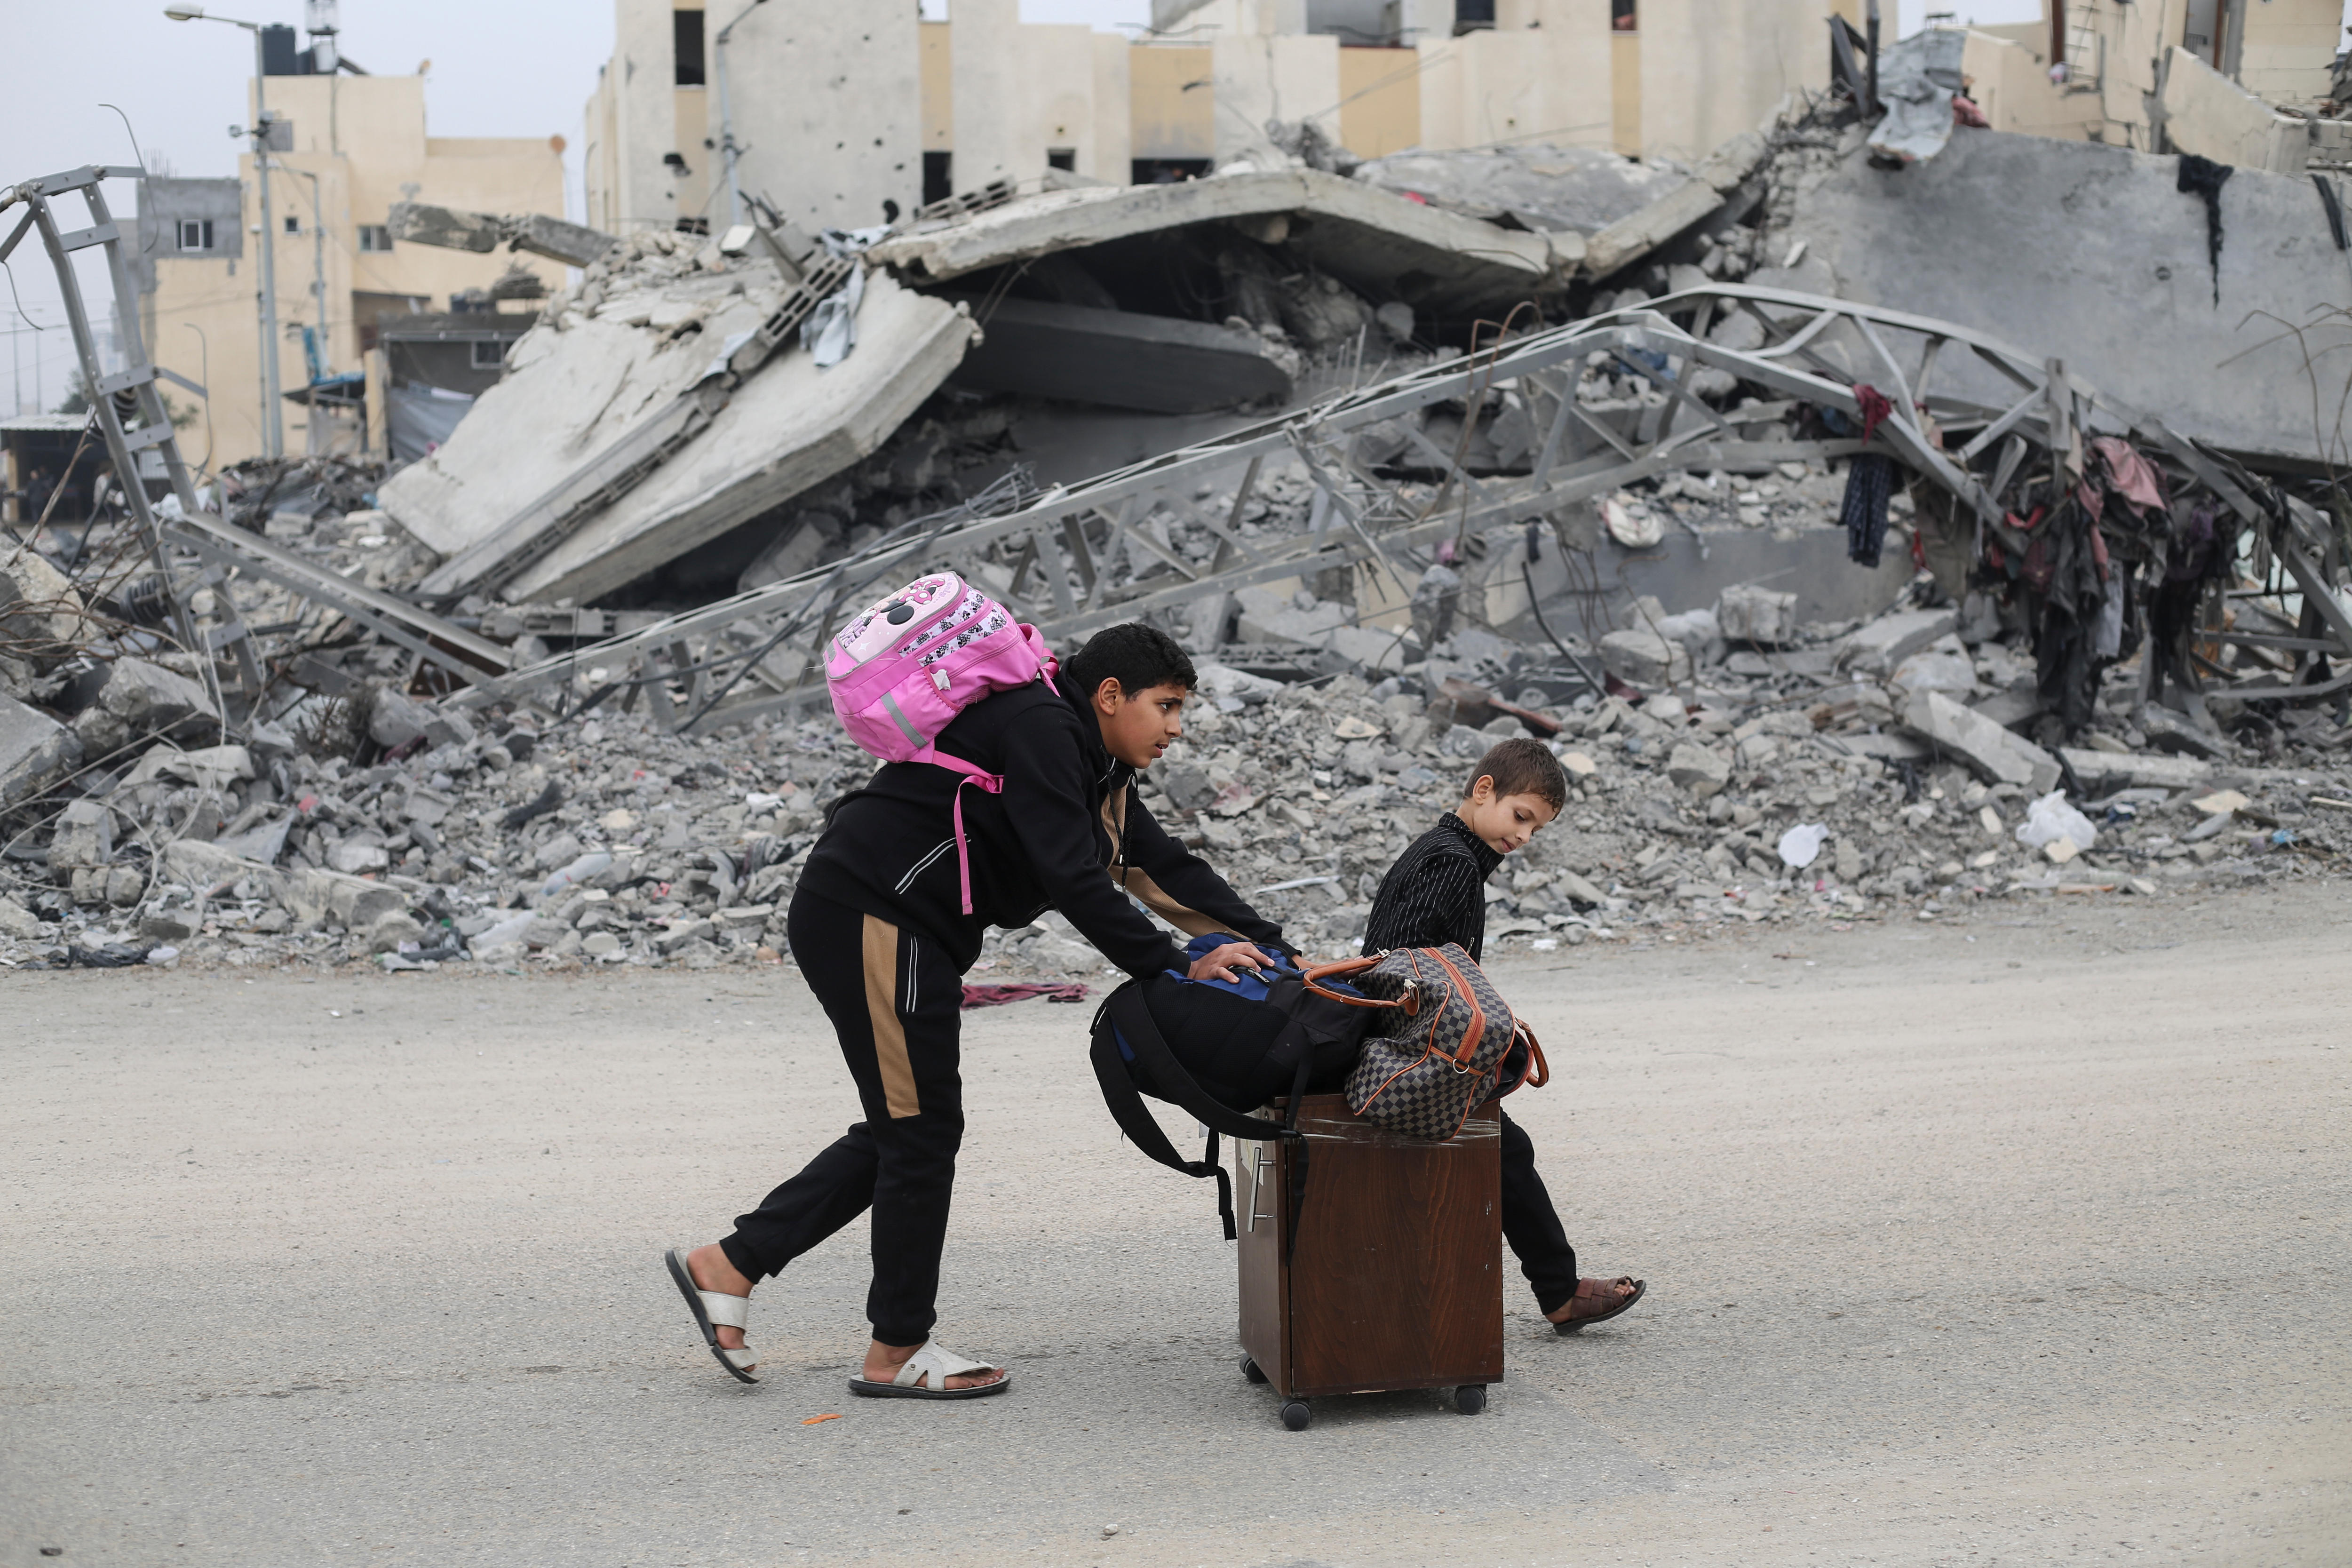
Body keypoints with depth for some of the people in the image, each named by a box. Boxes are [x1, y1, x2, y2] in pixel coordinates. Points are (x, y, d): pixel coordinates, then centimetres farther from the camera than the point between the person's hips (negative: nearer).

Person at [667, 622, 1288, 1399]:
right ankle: (898, 1351, 8)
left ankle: (730, 1264, 18)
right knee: (923, 1128, -3)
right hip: (873, 919, -11)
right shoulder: (1039, 730, -17)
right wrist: (1177, 968, -21)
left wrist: (1267, 947, 5)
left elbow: (1164, 864, 14)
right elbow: (1071, 878, -24)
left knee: (904, 1130, 14)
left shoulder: (1091, 763, 16)